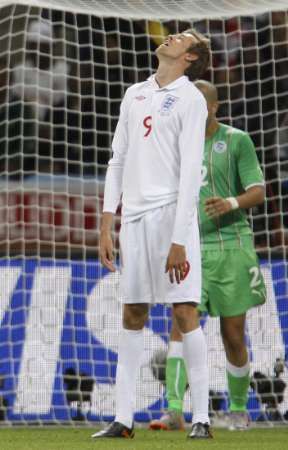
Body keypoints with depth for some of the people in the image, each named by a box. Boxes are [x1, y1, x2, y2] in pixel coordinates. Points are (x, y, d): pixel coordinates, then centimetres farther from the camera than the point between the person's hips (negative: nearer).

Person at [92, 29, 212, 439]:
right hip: (134, 215, 6)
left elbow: (191, 171, -9)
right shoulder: (135, 94, 16)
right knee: (132, 316, 5)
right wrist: (106, 227, 10)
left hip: (170, 213, -6)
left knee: (184, 312, -8)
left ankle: (201, 418, -4)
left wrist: (179, 239, -16)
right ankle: (124, 419, 7)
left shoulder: (190, 99, -2)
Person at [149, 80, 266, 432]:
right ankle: (174, 412, -21)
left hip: (231, 247, -2)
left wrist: (231, 203, -26)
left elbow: (258, 192, -6)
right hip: (191, 250, 3)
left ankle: (238, 409, 23)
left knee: (233, 336, 3)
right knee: (181, 324, -14)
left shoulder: (237, 141, -1)